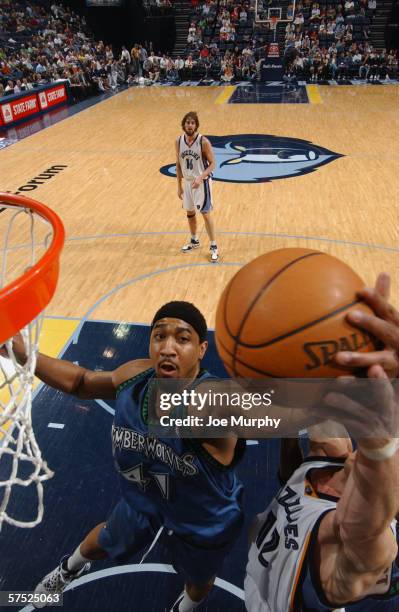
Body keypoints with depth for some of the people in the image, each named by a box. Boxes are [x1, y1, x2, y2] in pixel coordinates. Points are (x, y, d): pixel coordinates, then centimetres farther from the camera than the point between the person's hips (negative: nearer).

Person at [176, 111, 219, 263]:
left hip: (202, 182, -5)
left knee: (206, 214, -5)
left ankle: (214, 247, 4)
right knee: (190, 213, 15)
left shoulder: (203, 142, -16)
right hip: (188, 182, 5)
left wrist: (201, 177, -26)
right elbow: (178, 164, 7)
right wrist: (179, 185, 7)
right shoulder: (179, 141, -2)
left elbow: (212, 163, -13)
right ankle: (194, 241, 35)